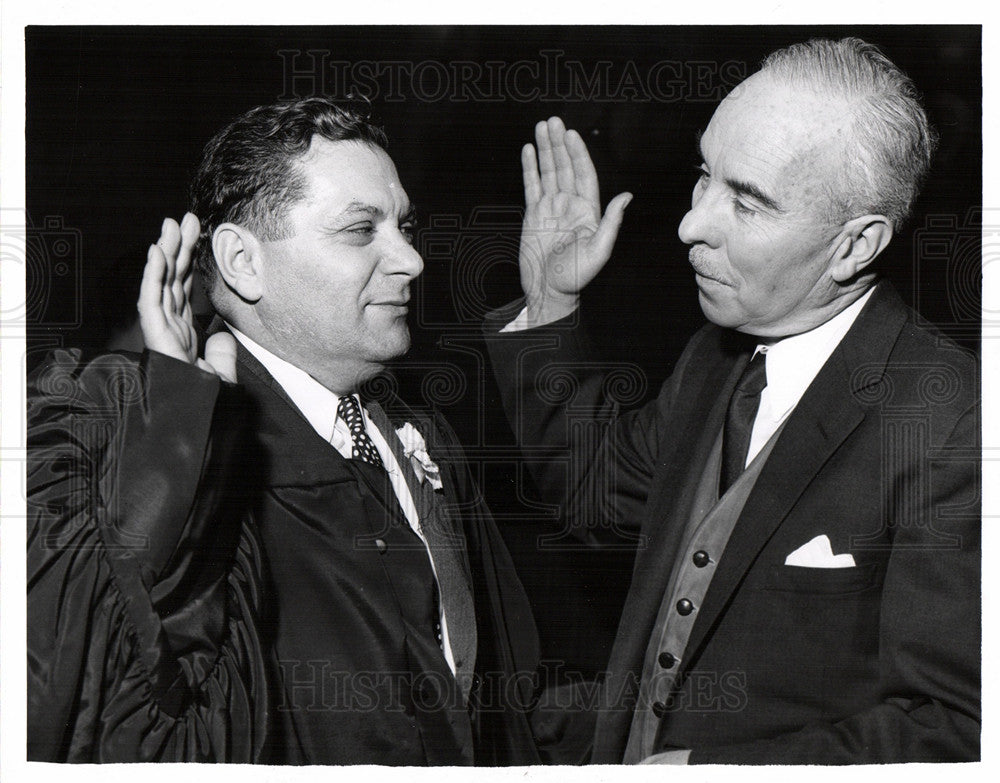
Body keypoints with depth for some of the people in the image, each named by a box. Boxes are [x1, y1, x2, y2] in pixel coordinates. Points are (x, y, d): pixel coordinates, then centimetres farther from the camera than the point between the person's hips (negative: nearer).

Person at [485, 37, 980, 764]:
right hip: (621, 753, 6)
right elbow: (596, 490, 21)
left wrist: (706, 767, -22)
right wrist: (551, 306, 10)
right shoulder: (714, 358, 5)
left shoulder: (953, 425, -19)